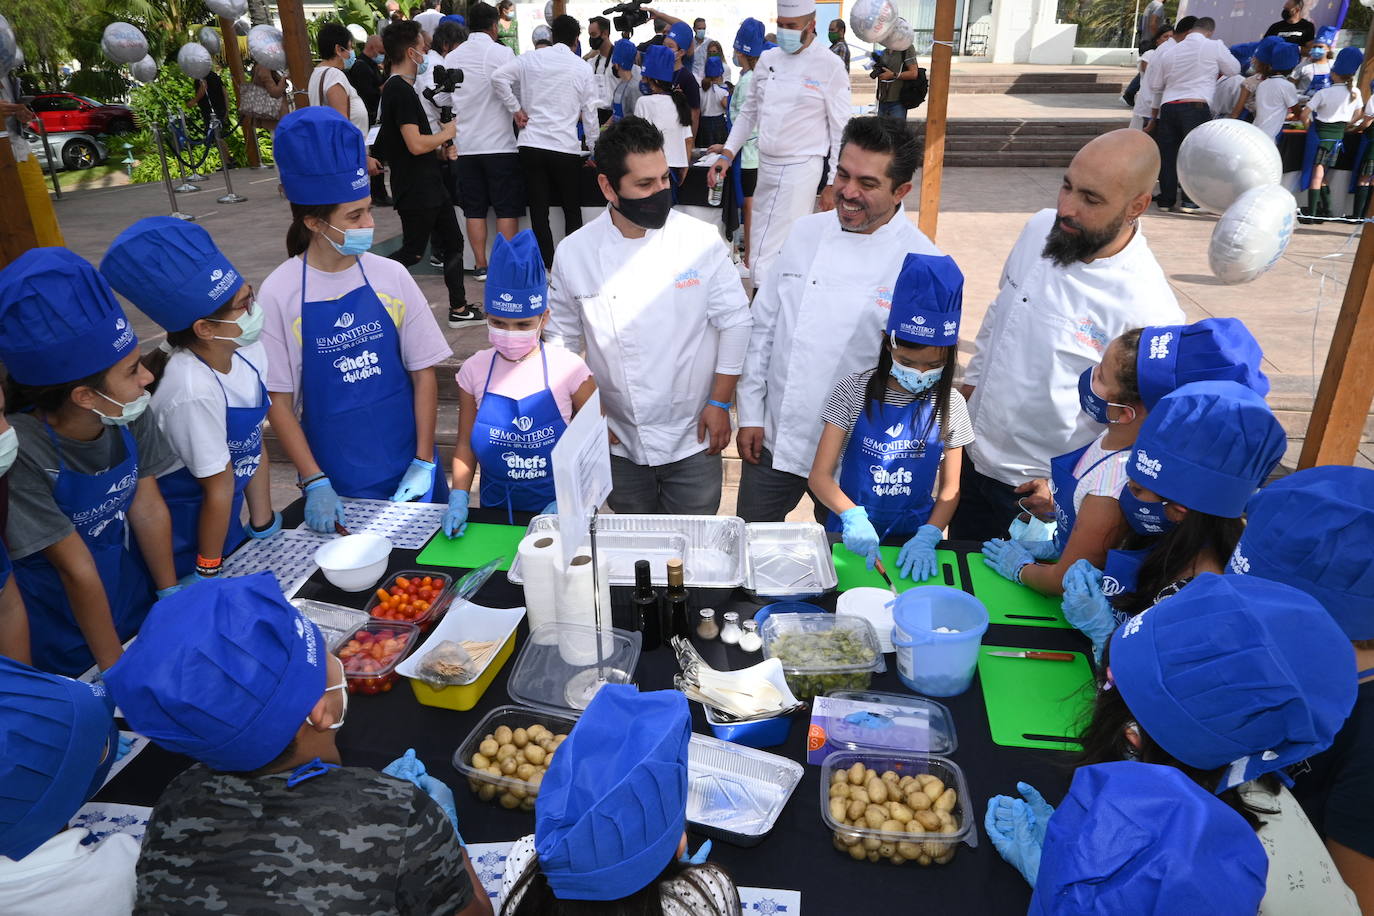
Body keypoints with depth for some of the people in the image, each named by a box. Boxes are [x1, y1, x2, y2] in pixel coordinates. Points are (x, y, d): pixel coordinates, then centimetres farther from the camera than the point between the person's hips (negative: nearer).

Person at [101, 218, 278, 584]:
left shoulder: (249, 353, -12)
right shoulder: (194, 391, -32)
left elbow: (254, 450, -3)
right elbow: (220, 487, -22)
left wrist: (264, 528, 4)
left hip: (226, 524, 6)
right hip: (185, 537, -6)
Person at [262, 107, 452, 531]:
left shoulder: (390, 276, -4)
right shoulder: (279, 293, -9)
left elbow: (423, 372, -1)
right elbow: (278, 400, -6)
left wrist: (424, 462, -6)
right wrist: (315, 483, -12)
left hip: (407, 468, 2)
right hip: (334, 483, -2)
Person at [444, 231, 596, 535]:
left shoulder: (567, 368, -11)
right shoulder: (475, 369, -3)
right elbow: (465, 444, 5)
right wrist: (459, 497, -8)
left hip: (556, 509, -2)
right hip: (496, 507, 2)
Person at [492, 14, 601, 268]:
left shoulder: (531, 59, 6)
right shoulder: (583, 68, 3)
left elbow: (498, 76, -5)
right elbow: (590, 113, 5)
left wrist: (515, 109, 4)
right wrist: (594, 147, 15)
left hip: (531, 146, 1)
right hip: (566, 149, -1)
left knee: (539, 211, 5)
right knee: (572, 210, 13)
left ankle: (548, 267, 5)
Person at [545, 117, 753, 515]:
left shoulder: (701, 240, -9)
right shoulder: (574, 253, -6)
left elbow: (734, 321, -3)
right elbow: (561, 338, 5)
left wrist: (720, 403, -4)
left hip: (692, 438, -1)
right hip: (620, 440, 2)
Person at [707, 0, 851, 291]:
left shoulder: (830, 65, -6)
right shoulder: (768, 59, 8)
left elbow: (840, 130, -4)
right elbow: (749, 114, 16)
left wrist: (833, 185, -6)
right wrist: (726, 155, 4)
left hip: (801, 169, -5)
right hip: (766, 166, 5)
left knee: (765, 259, -11)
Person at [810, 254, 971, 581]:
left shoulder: (949, 404, 1)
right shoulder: (854, 391, -5)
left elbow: (950, 488, 6)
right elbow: (820, 476, -8)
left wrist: (927, 538, -11)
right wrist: (853, 516, -25)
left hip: (913, 539, 1)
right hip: (851, 536, -1)